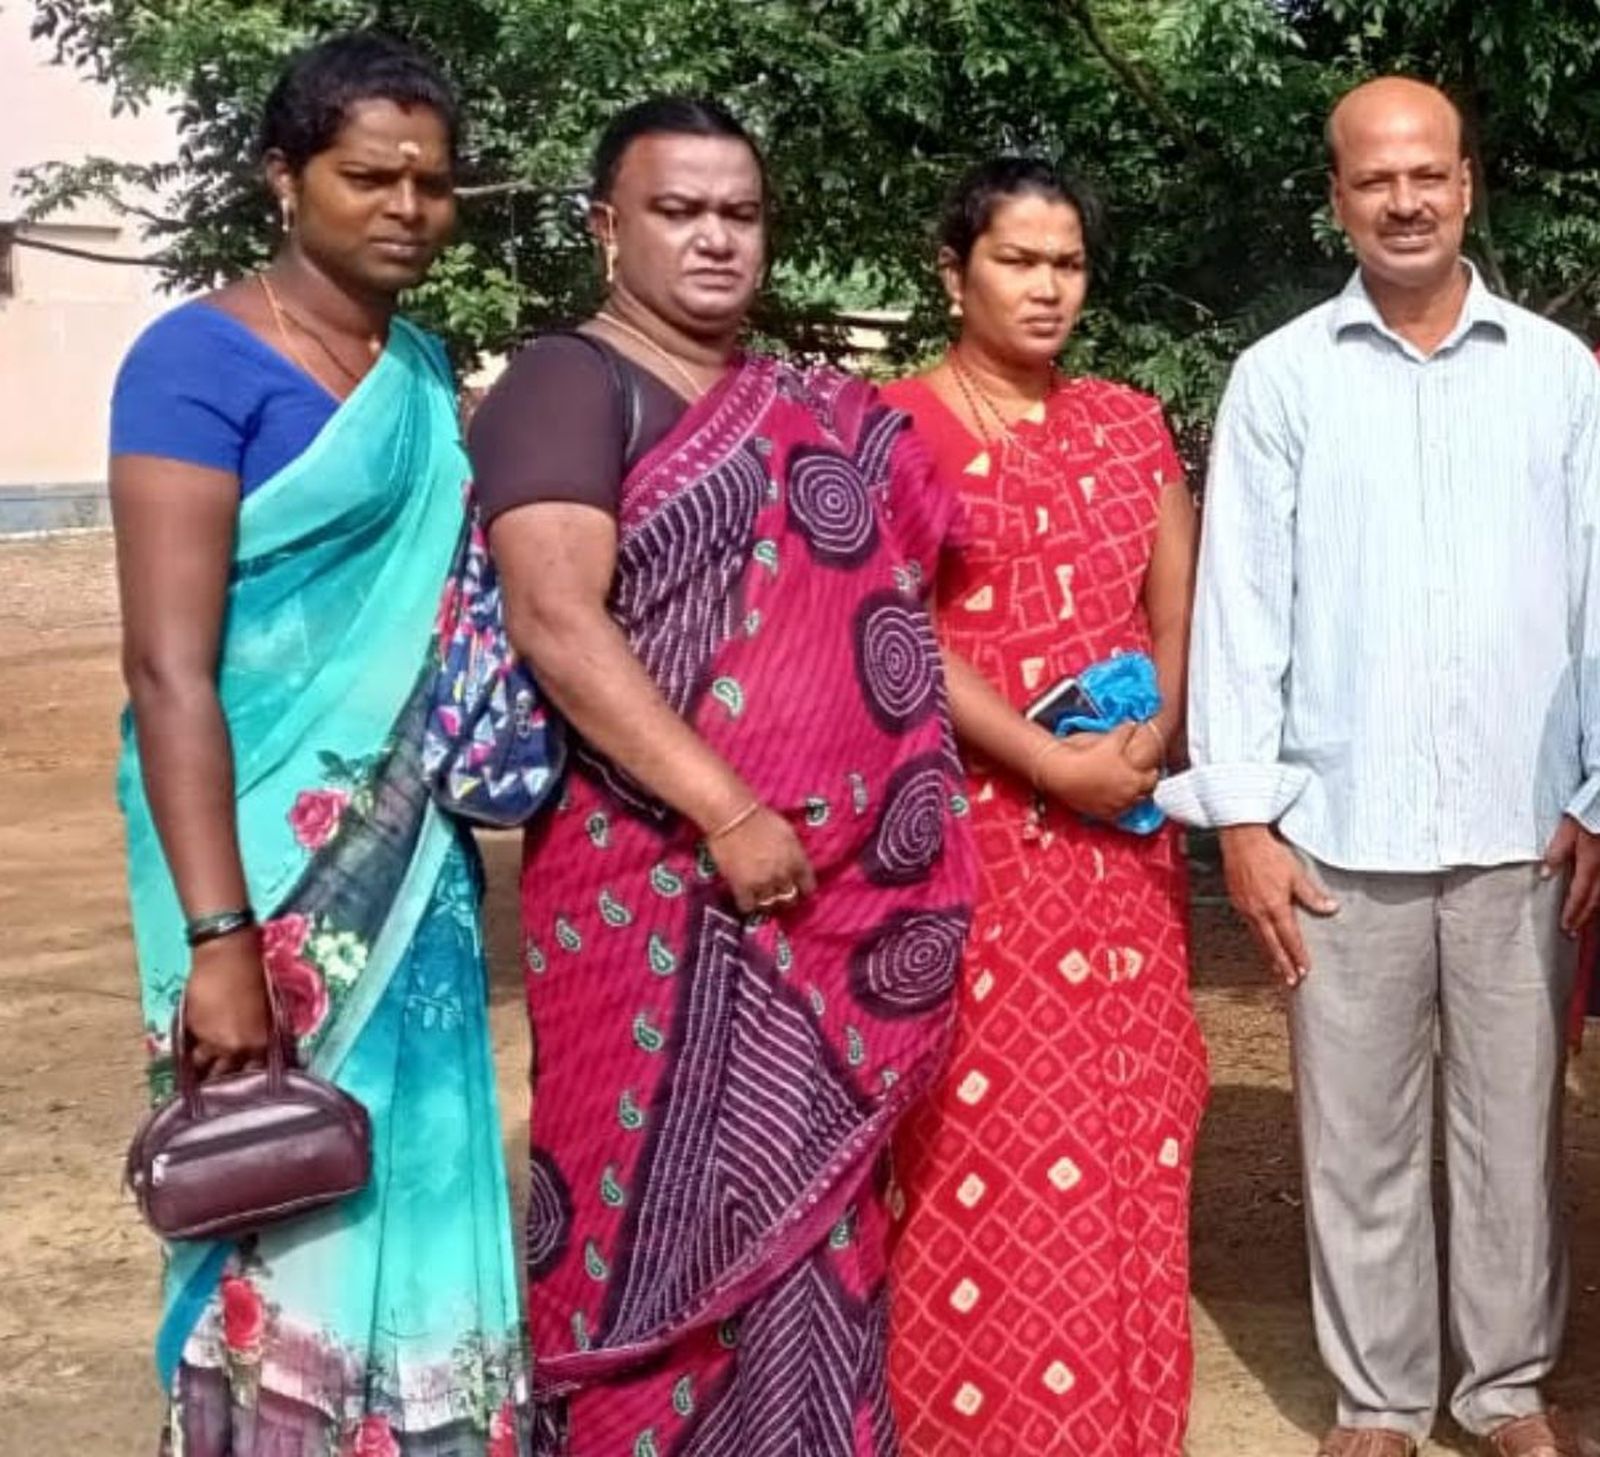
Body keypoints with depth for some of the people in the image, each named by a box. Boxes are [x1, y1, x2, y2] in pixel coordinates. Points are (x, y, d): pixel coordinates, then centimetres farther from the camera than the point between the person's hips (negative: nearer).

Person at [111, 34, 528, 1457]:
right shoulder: (200, 359, -11)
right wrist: (218, 939, -22)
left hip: (410, 854, 6)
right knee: (282, 1203, 2)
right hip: (270, 857, -6)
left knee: (414, 1188, 12)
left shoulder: (426, 370, 9)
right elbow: (169, 665, -17)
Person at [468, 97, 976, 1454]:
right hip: (667, 877, -7)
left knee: (810, 1198, 13)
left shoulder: (808, 408, 16)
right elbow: (555, 620, -18)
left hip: (839, 882, 7)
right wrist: (728, 813, -22)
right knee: (668, 1205, 0)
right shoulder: (570, 384, -6)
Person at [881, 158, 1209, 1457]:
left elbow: (1180, 606, 11)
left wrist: (1153, 738, -8)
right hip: (972, 827, -5)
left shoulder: (1131, 425, 14)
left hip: (1125, 831, 5)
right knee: (986, 1130, -3)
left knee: (1124, 1127, 8)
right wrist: (1048, 764, -17)